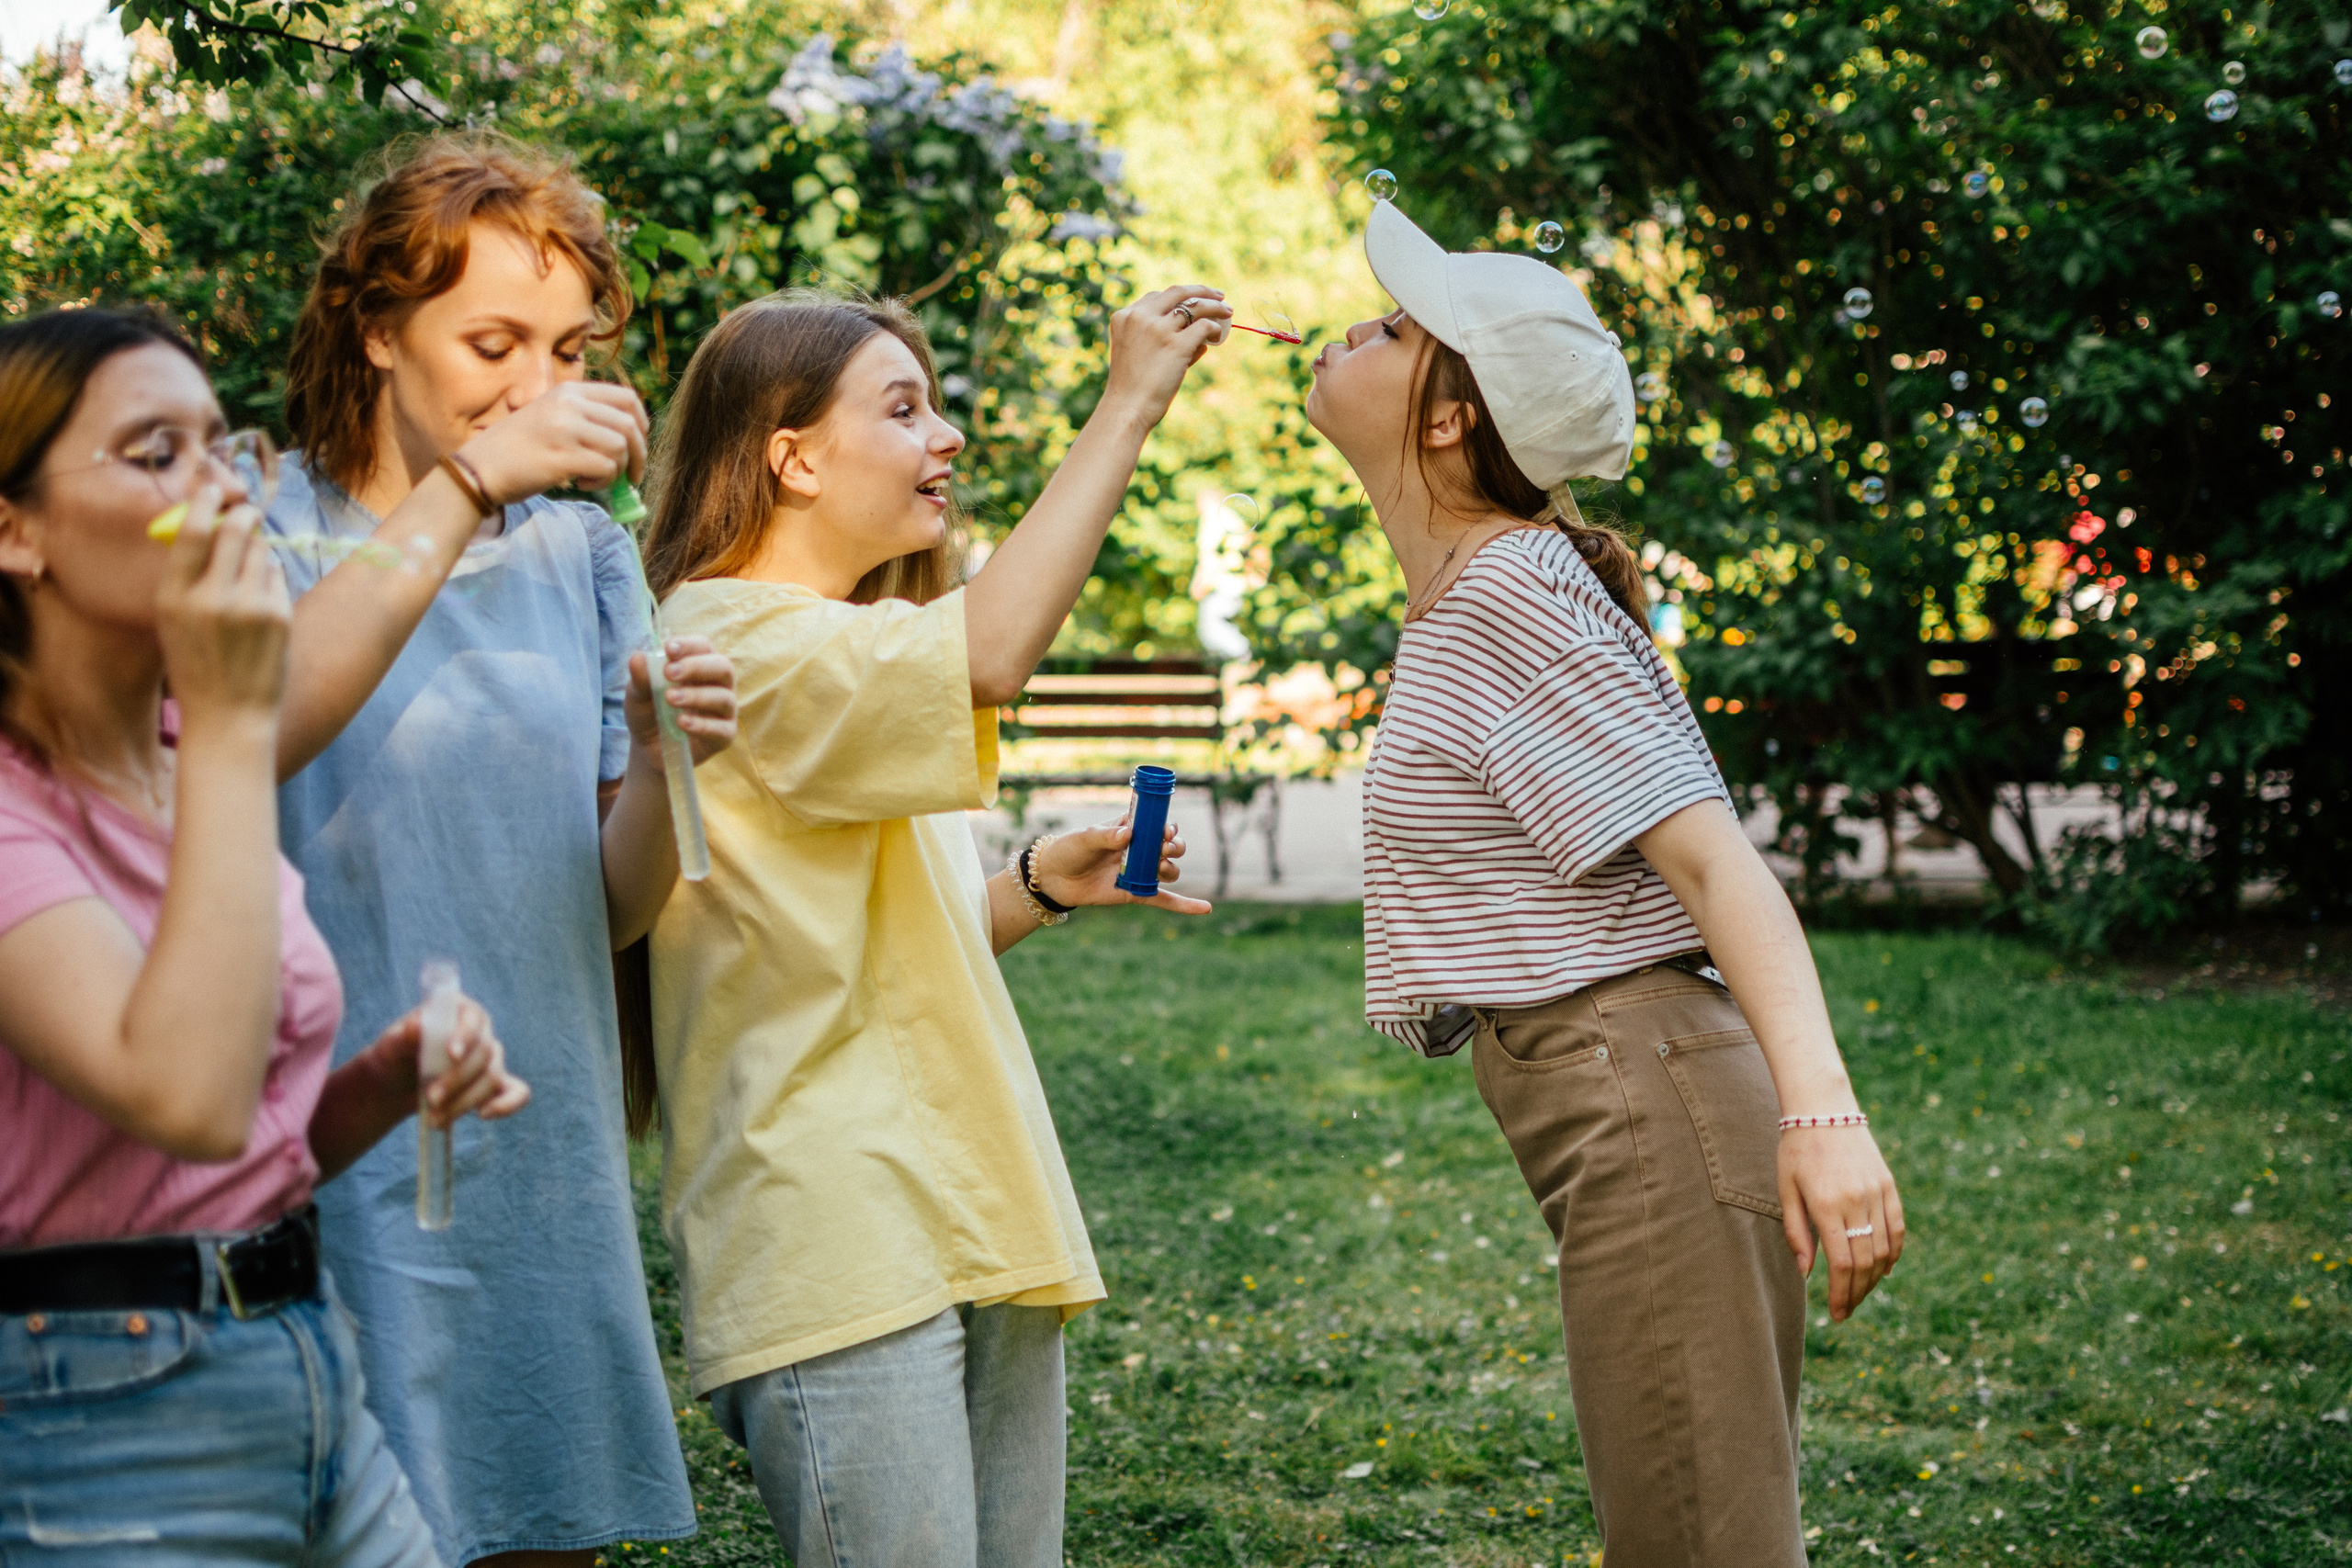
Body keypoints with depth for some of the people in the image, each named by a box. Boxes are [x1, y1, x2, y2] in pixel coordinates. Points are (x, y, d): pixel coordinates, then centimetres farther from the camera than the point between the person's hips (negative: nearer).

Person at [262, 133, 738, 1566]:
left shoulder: (582, 552, 11)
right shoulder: (266, 531, -3)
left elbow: (615, 911, 9)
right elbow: (243, 737, -26)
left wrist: (660, 769, -12)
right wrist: (463, 483, -26)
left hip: (550, 1167, 5)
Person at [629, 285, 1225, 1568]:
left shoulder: (849, 660, 22)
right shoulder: (734, 641, -10)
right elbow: (988, 655, -28)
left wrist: (1042, 884, 8)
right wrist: (1129, 404, -20)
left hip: (974, 1223, 10)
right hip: (840, 1253, -10)